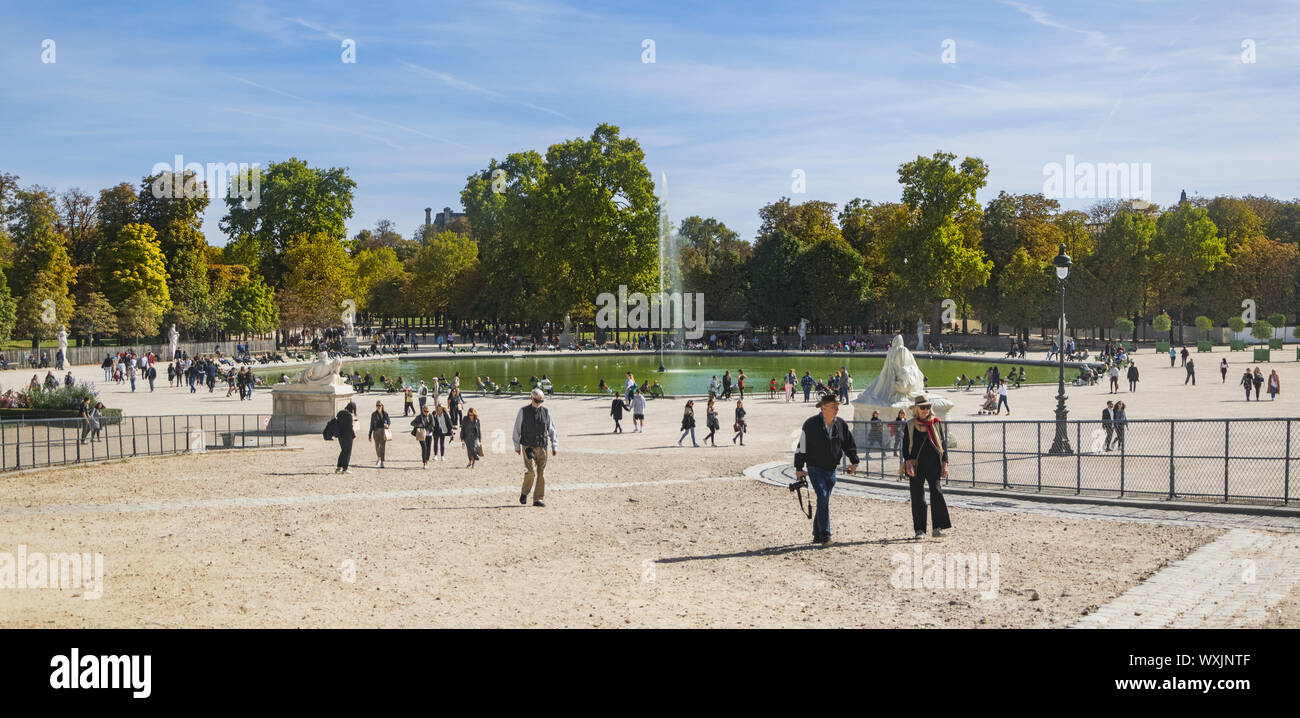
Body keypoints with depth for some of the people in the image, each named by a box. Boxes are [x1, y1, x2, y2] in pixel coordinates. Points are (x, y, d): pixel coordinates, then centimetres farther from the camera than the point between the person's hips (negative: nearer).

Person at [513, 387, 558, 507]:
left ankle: (538, 499, 7)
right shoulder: (523, 411, 2)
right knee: (531, 471, -16)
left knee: (542, 474, -1)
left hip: (542, 447, 3)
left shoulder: (545, 412, 9)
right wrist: (517, 446, 3)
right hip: (528, 447, -3)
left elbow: (552, 430, 11)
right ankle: (524, 493, 8)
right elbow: (517, 430, 5)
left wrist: (554, 446, 3)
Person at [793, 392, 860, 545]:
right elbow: (802, 446, -4)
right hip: (815, 468, -5)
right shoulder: (811, 424, -10)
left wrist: (854, 462, -4)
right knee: (823, 498, -17)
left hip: (831, 469, 5)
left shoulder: (841, 425, 3)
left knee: (824, 501, 10)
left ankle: (817, 534, 20)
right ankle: (824, 534, -15)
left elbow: (849, 444, 11)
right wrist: (799, 468, -3)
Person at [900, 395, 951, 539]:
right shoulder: (910, 426, 7)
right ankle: (919, 530, 11)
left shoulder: (936, 423, 9)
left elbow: (943, 444, 11)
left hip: (934, 464, 0)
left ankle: (938, 527, -12)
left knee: (936, 491, -16)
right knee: (917, 497, 2)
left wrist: (945, 464, 2)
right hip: (917, 465, 0)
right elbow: (905, 447, 5)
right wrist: (908, 463, -10)